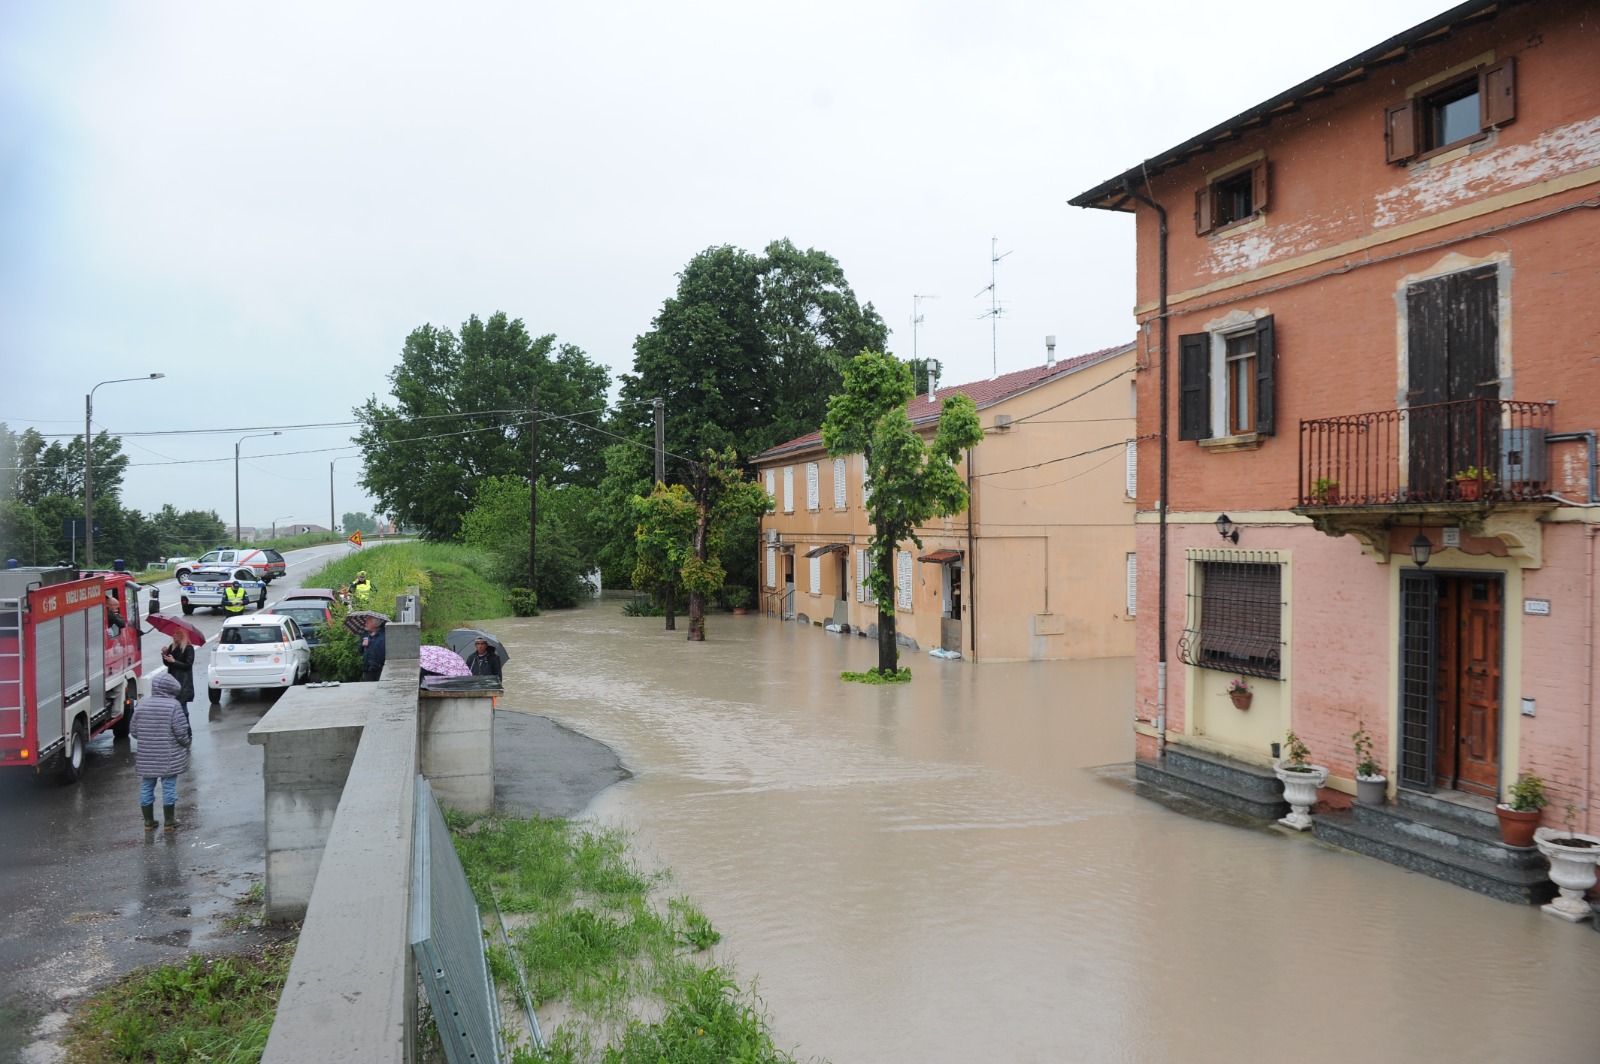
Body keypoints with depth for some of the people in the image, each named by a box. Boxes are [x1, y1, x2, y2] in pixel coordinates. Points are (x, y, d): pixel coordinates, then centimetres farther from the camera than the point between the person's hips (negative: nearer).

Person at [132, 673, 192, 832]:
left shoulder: (142, 705, 1)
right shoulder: (173, 706, -13)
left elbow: (134, 732, 7)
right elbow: (182, 732, -14)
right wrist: (188, 741, 6)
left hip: (146, 757, 4)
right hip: (169, 757, -4)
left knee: (146, 787, 14)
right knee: (169, 786, 6)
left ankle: (148, 821, 22)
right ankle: (168, 821, 14)